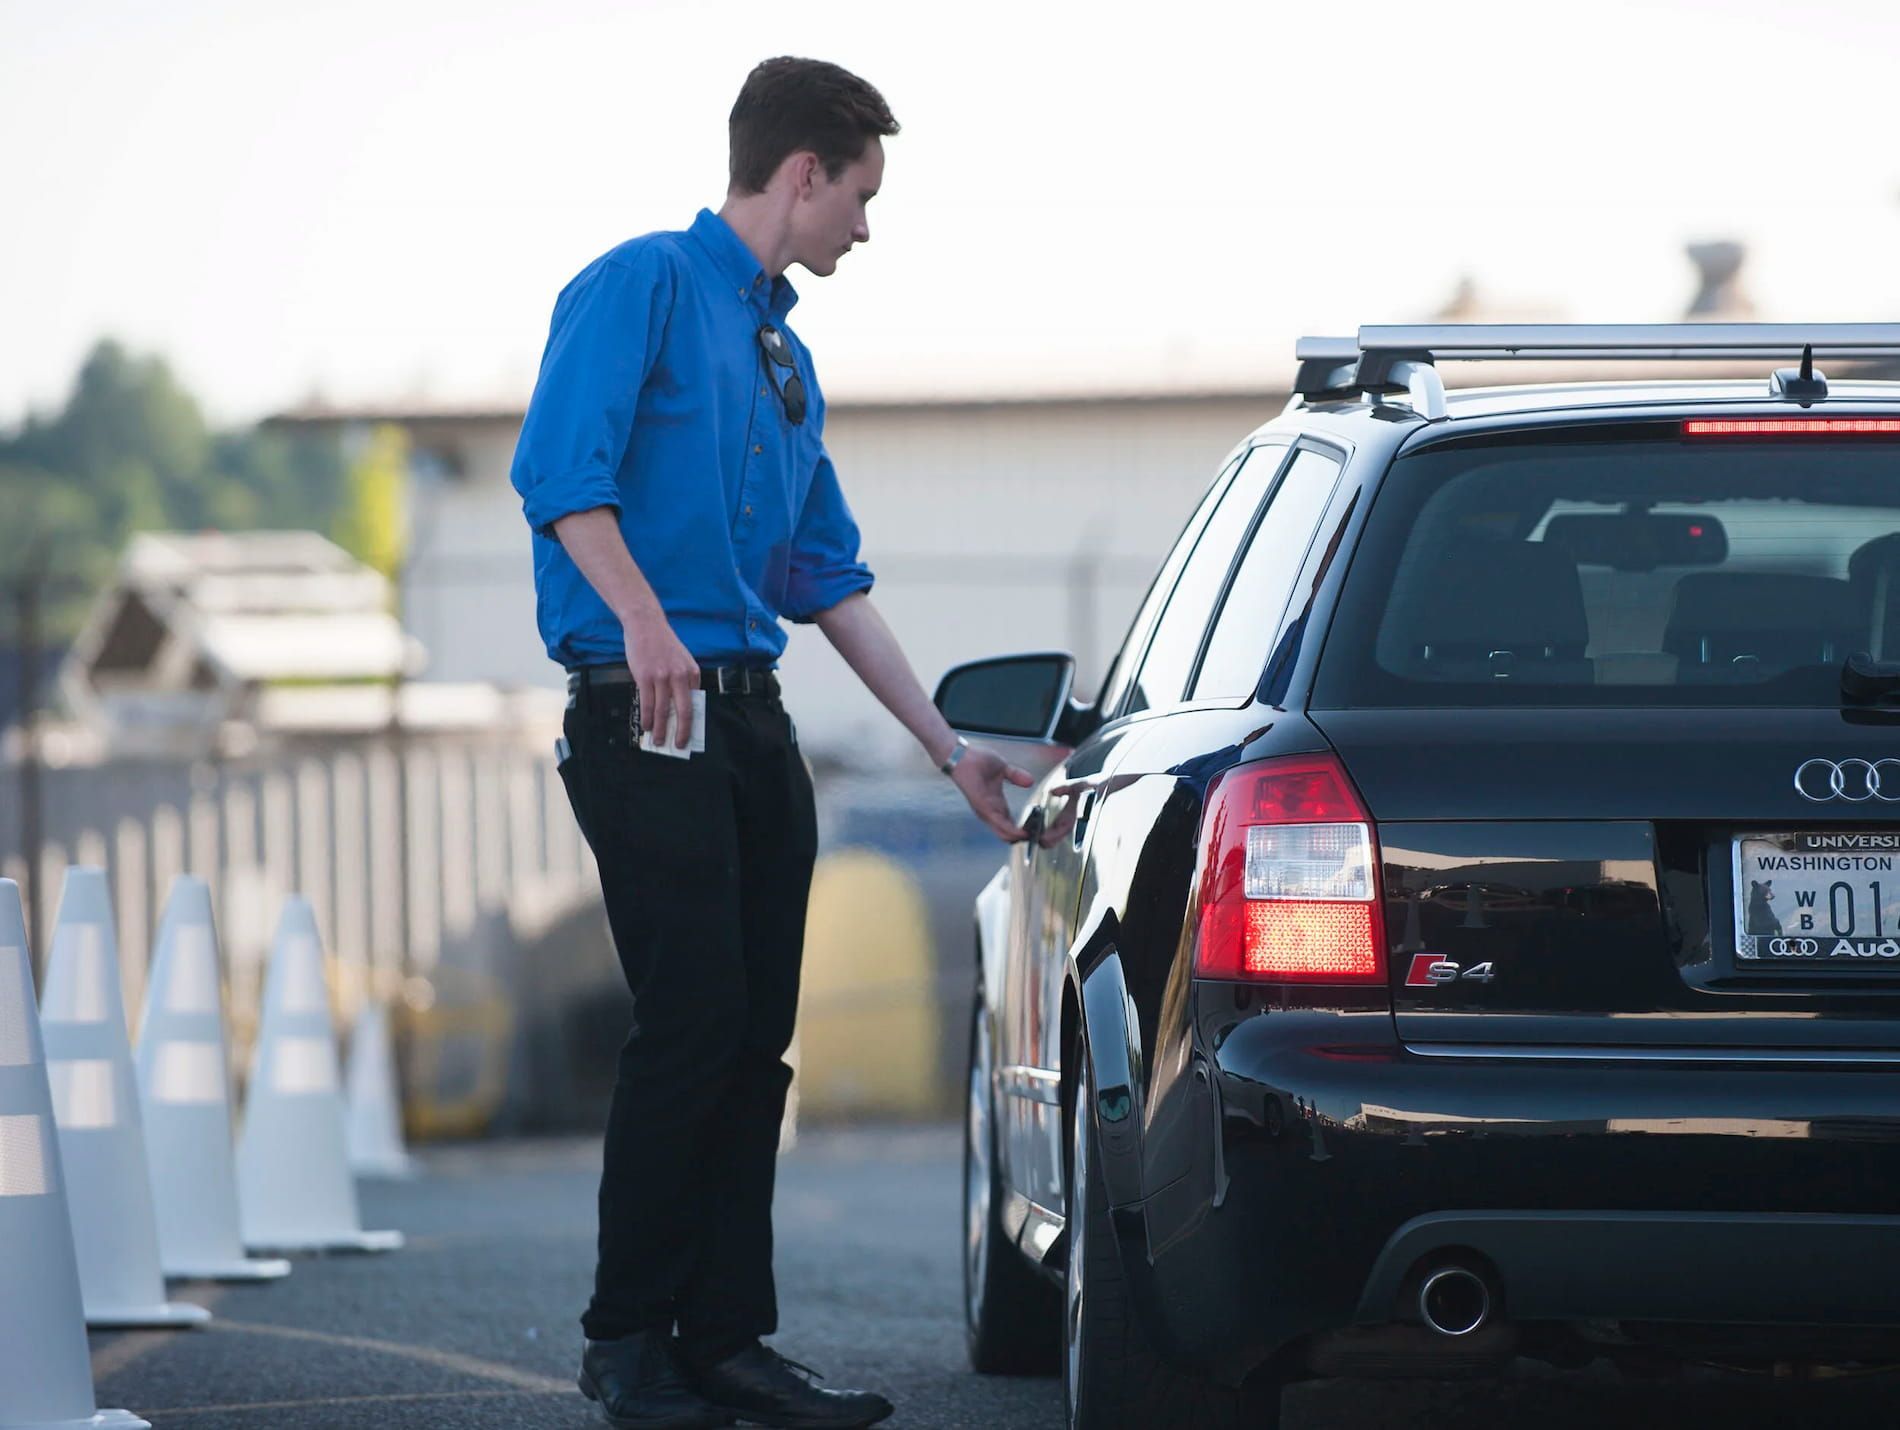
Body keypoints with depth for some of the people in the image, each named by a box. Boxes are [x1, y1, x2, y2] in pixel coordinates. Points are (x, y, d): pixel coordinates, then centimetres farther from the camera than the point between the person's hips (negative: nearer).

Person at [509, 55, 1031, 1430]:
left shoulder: (787, 361, 22)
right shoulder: (643, 285, -3)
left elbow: (833, 586, 24)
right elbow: (559, 469, -17)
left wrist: (953, 749, 22)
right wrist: (643, 621, -27)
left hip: (755, 719, 9)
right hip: (647, 712, -9)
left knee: (757, 1041, 6)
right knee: (692, 1023, -11)